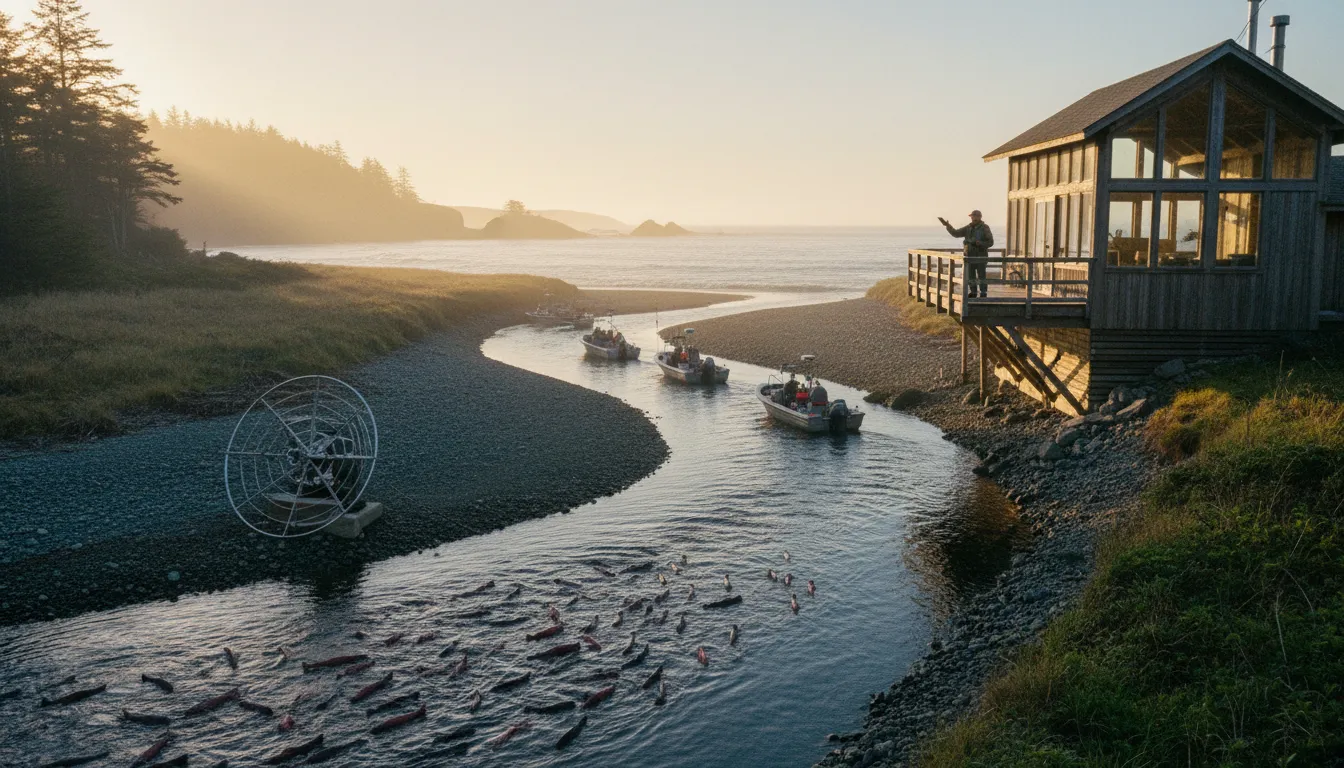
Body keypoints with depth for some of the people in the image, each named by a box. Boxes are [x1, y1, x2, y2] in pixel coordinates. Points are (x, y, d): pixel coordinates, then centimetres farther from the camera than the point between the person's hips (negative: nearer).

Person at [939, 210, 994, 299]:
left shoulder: (985, 228, -7)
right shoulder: (968, 228, 7)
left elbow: (990, 242, -9)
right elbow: (955, 233, 3)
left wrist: (980, 243, -25)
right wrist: (947, 225, -8)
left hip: (981, 256, -5)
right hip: (970, 256, 5)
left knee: (981, 276, -3)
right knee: (970, 276, 6)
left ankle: (983, 295, 5)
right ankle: (973, 293, 17)